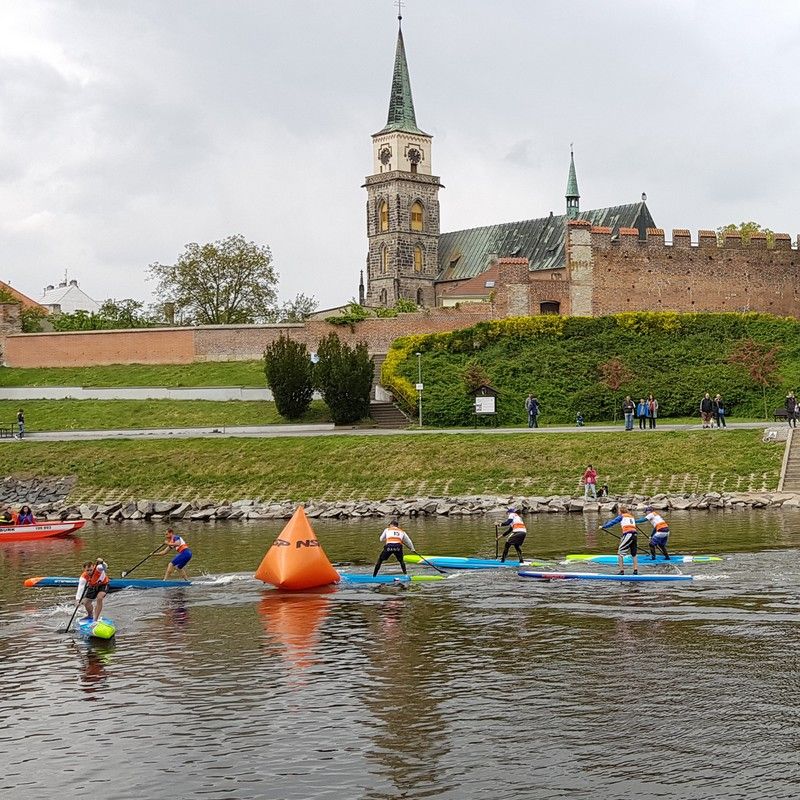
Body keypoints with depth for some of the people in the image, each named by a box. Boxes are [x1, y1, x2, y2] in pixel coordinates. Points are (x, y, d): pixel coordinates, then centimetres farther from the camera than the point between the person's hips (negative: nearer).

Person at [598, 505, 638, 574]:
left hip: (627, 534, -6)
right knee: (634, 554, 17)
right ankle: (636, 570, 10)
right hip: (634, 534, 6)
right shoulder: (632, 517, 25)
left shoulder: (621, 516, 9)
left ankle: (622, 571, -6)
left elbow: (612, 522, 8)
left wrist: (603, 527, 16)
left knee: (620, 553, 0)